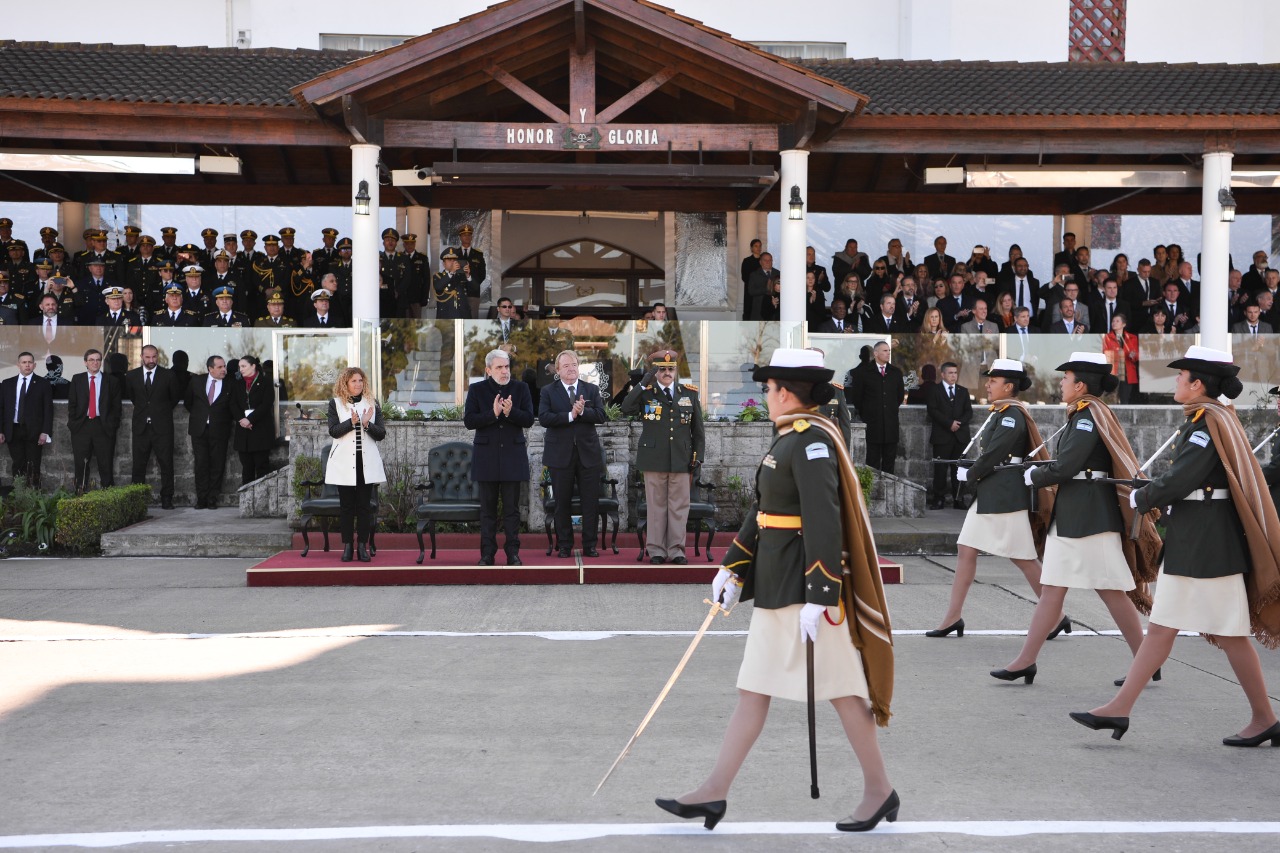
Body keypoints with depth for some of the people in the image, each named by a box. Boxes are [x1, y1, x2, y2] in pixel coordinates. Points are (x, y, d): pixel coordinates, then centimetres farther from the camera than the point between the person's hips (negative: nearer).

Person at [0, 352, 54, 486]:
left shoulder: (43, 384, 4)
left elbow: (48, 409, 0)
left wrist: (45, 432, -8)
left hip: (34, 432, -2)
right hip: (13, 431, 2)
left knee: (33, 467, -2)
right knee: (18, 466, 3)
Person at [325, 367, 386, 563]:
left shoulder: (372, 404, 9)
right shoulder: (335, 404, 4)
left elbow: (381, 434, 3)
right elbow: (333, 431, -8)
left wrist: (367, 424, -15)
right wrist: (352, 422, -21)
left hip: (367, 461, 1)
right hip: (344, 462, -1)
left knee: (364, 505, 2)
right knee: (346, 506, 2)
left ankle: (363, 546, 5)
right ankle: (347, 546, 7)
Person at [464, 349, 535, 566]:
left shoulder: (520, 388, 6)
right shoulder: (476, 389, 4)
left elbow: (529, 420, -2)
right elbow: (468, 421, -6)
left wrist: (510, 412, -20)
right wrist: (493, 413, -19)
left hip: (513, 455, 0)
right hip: (486, 456, 0)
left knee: (512, 507, 2)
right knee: (488, 507, 4)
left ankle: (513, 552, 6)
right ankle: (487, 553, 8)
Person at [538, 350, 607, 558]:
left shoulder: (591, 390, 9)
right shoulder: (548, 392, 3)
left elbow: (601, 415, -2)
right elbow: (544, 418, -12)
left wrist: (582, 411, -18)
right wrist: (570, 415, -18)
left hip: (588, 453, 1)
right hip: (560, 454, -1)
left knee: (591, 501, 1)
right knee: (562, 502, 5)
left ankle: (589, 545, 10)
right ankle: (564, 546, 14)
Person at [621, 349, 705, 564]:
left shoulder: (690, 393, 9)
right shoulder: (645, 393, 3)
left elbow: (698, 429, 11)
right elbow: (626, 409, -17)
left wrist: (698, 456, 5)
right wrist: (644, 383, -19)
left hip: (681, 460, 2)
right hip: (654, 459, -2)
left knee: (679, 506, 3)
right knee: (656, 505, 4)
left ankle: (676, 550, 11)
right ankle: (656, 550, 11)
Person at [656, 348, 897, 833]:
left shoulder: (812, 441, -17)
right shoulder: (788, 439, 13)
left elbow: (823, 521, -24)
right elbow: (763, 509, 18)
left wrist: (817, 598, -27)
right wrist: (733, 567, 19)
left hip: (805, 582, -10)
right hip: (775, 583, 10)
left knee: (839, 687, 1)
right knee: (754, 688, 10)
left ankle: (879, 791, 16)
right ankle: (714, 792, 14)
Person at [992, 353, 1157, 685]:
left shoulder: (1088, 417, -15)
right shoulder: (1085, 414, 14)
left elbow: (1065, 468, -20)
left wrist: (1033, 476, -5)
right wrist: (1038, 470, 5)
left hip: (1088, 517, -10)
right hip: (1072, 516, 10)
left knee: (1112, 591, -1)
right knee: (1052, 589, 8)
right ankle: (1025, 661, 10)